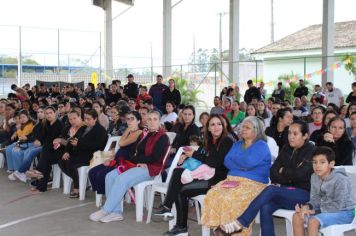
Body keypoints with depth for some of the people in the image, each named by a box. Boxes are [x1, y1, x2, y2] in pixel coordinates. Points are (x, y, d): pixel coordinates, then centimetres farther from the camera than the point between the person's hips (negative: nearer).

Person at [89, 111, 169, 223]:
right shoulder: (147, 135, 19)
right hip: (138, 165, 8)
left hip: (150, 168, -8)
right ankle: (116, 212, -16)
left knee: (121, 179, -28)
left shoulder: (162, 137, -6)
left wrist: (133, 160, -8)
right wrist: (135, 160, -9)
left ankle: (105, 211, -20)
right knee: (110, 176, -12)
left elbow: (154, 158, -15)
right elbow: (138, 153, 16)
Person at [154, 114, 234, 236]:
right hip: (208, 175, 8)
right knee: (177, 172, -10)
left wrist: (194, 154, -11)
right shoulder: (209, 141, 13)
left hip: (218, 179, -8)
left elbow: (215, 163, -19)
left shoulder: (227, 142, -11)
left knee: (182, 189, -17)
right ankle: (167, 206, -15)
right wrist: (186, 155, 1)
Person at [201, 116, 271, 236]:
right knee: (213, 195, -22)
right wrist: (242, 165, -6)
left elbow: (249, 163, -15)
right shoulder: (237, 144, 23)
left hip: (253, 183, -6)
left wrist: (234, 159, 3)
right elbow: (227, 162, 9)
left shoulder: (261, 146, 1)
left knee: (231, 199, -34)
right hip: (232, 179, 6)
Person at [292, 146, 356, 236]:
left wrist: (315, 211, -21)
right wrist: (307, 206, -16)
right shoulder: (314, 177, 0)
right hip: (325, 209, 8)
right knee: (297, 216, -8)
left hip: (343, 212, -8)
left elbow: (338, 205, -22)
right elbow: (316, 199, 7)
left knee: (313, 221, -30)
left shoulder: (340, 180, -23)